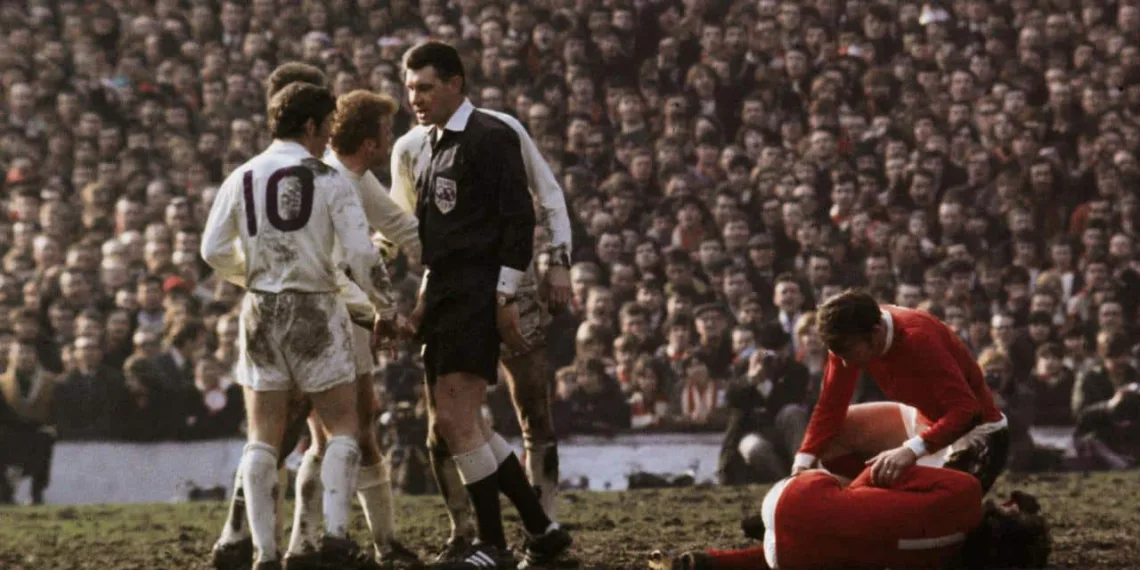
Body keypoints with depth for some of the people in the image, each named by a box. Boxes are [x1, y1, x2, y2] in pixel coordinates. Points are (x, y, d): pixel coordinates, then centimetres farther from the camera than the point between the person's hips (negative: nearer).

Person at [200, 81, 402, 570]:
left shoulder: (241, 179, 2)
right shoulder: (329, 181, -7)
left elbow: (214, 249, 2)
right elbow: (361, 254, -9)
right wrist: (386, 310, 5)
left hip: (261, 310, 3)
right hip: (315, 309, -3)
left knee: (263, 437, 7)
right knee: (342, 425, 9)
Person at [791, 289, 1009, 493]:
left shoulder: (917, 338, -34)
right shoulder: (849, 339, -14)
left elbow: (965, 409, -40)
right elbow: (831, 405, -7)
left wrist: (912, 449, -52)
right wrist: (803, 461, -19)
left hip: (975, 427, -7)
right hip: (925, 417, 7)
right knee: (835, 432, -2)